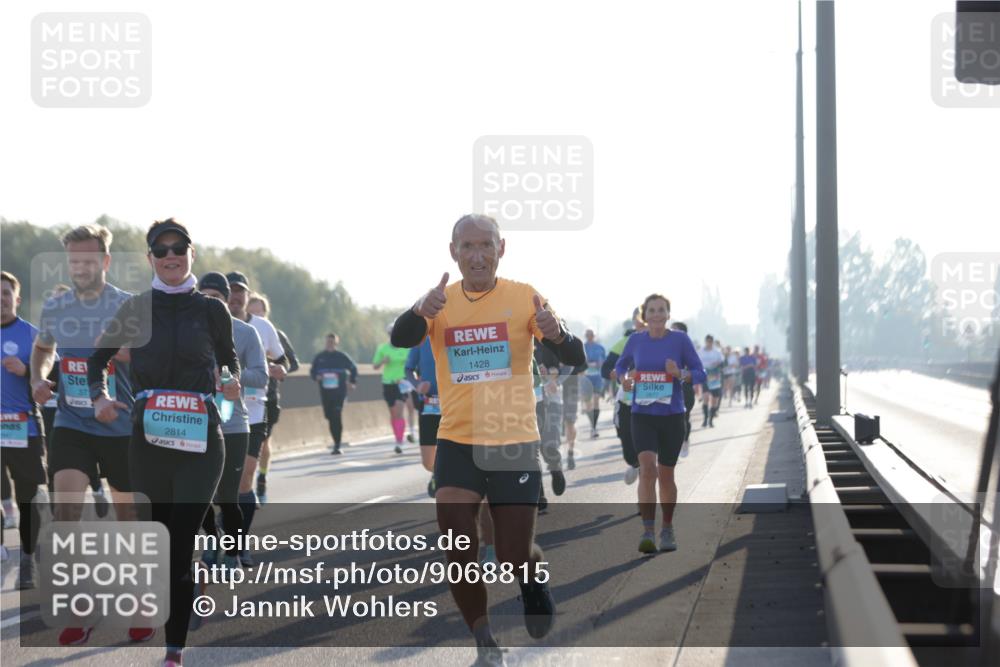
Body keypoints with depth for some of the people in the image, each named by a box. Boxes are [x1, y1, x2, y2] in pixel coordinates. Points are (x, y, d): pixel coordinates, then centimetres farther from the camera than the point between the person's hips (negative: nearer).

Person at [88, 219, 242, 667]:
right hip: (147, 441, 2)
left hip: (200, 443, -2)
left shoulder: (210, 310, 3)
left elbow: (228, 356, 19)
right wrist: (99, 396, -1)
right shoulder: (135, 309, 5)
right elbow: (99, 356, 17)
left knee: (181, 544, -10)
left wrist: (233, 380, -2)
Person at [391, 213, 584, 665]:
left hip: (515, 444, -1)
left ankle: (535, 580, 35)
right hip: (457, 444, 1)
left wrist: (557, 335, -35)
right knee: (458, 555, -5)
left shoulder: (523, 298, -5)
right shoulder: (440, 302, -1)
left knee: (515, 557, -2)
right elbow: (399, 339, -19)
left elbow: (576, 360, -11)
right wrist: (421, 312, -41)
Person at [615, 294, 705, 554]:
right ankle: (647, 531, -23)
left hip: (672, 415, 0)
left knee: (666, 475, 10)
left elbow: (700, 374, 0)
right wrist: (625, 379, -2)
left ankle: (667, 530, 29)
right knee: (647, 468, -19)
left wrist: (680, 374, -20)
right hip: (642, 415, 0)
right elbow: (620, 366, 20)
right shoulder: (635, 341, 3)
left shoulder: (680, 340, -2)